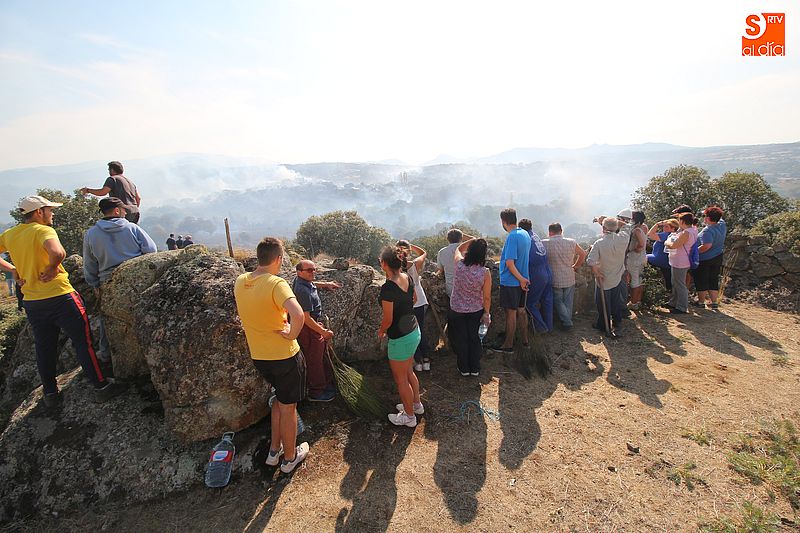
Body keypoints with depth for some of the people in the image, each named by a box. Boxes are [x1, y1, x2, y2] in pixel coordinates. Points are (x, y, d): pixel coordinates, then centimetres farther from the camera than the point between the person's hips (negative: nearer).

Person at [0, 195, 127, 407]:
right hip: (60, 297, -7)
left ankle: (50, 393, 26)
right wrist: (52, 268, -13)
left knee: (44, 348, 16)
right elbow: (57, 253, -33)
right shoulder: (43, 230, -13)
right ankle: (101, 386, 4)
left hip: (31, 301, 7)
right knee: (83, 342, 0)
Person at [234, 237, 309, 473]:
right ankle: (290, 458, 33)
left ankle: (274, 451, 39)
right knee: (288, 407, 13)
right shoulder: (276, 283, -25)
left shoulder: (240, 281, -1)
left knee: (280, 399, 28)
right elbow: (298, 316, -41)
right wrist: (291, 335, -22)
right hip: (285, 355, -7)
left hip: (258, 355, 7)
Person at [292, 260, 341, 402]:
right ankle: (316, 392, 23)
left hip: (314, 325, 10)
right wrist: (323, 332, -21)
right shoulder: (303, 291, -29)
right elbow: (306, 318, -29)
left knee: (321, 358, 23)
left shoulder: (300, 280, 1)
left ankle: (326, 383, 40)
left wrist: (326, 284, 20)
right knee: (314, 361, 6)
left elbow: (311, 284, 29)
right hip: (309, 329, -10)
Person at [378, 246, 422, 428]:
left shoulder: (388, 288, -28)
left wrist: (381, 331, -2)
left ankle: (409, 416, 31)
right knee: (409, 371, 28)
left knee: (400, 379, 13)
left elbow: (388, 319, -20)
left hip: (400, 338, -8)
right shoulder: (407, 278, -4)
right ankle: (416, 404, 46)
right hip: (414, 331, 8)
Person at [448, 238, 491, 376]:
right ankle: (475, 368, 32)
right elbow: (487, 297, -13)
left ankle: (464, 368, 30)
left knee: (460, 338, 16)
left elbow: (458, 249, 6)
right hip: (476, 311, 0)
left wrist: (471, 241, 3)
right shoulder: (485, 272, -22)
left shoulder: (459, 264, -20)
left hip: (456, 310, 0)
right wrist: (486, 313, 0)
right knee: (474, 338, 19)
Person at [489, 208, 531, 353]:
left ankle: (508, 345, 12)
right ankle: (525, 339, 30)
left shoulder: (512, 237, -21)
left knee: (511, 313, 1)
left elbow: (510, 263, -24)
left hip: (511, 282, -8)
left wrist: (521, 279, -16)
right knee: (521, 310, 18)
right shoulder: (525, 234, 7)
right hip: (522, 281, 8)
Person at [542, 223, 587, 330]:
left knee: (558, 302, 14)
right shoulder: (571, 242, -3)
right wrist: (576, 266, 19)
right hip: (569, 278, 3)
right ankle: (568, 321, 27)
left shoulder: (545, 243, -14)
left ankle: (567, 322, 10)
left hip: (555, 280, -3)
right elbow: (583, 254, 10)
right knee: (568, 302, 18)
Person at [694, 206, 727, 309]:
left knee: (701, 281, 6)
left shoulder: (707, 230, -25)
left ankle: (701, 302, 15)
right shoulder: (722, 225, -1)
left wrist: (695, 251, -22)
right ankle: (714, 302, 22)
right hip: (718, 257, 8)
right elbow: (719, 219, 23)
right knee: (713, 280, 17)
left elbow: (707, 246, -32)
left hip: (705, 259, -8)